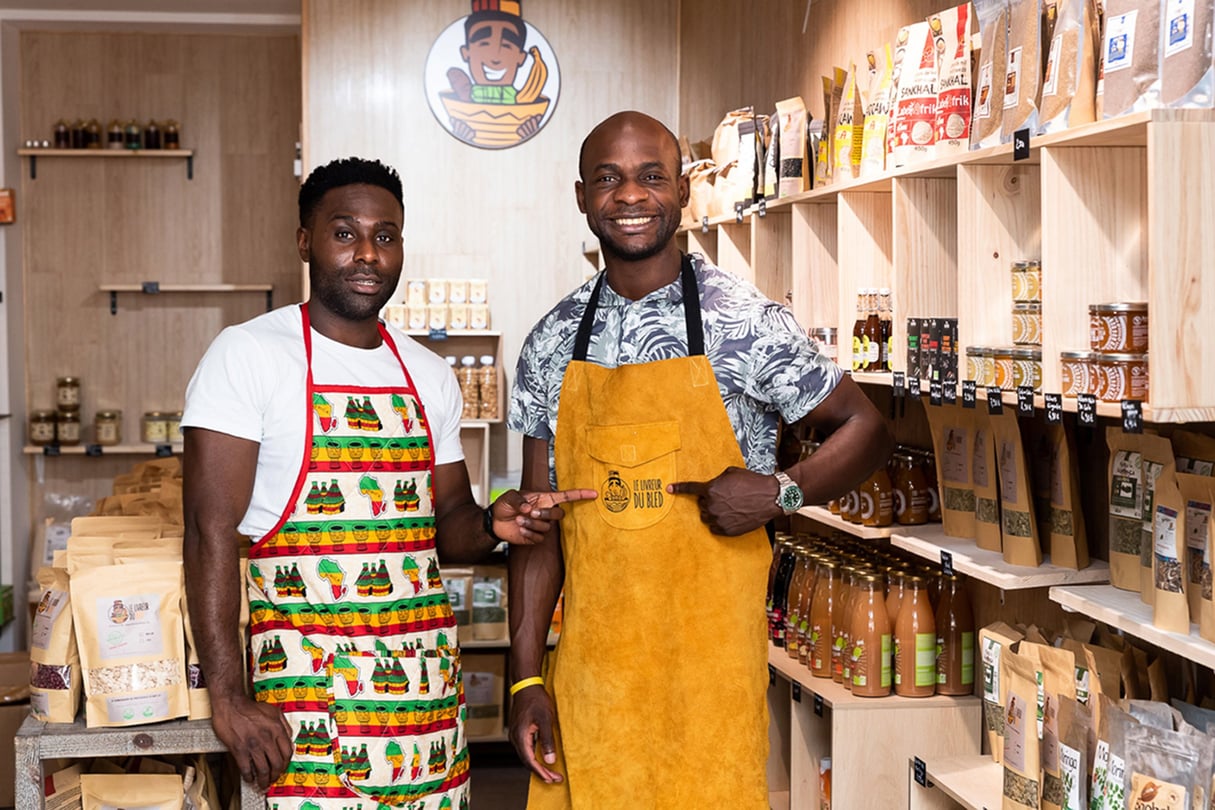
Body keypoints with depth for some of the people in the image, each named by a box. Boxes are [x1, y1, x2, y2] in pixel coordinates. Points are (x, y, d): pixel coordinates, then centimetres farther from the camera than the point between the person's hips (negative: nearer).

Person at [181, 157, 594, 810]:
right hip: (309, 686, -5)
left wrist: (492, 524, -5)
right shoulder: (248, 354, -5)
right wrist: (227, 698, -16)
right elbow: (212, 531, -10)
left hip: (429, 678, 5)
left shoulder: (429, 374, 12)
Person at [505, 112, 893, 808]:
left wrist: (780, 492, -15)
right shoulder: (553, 344, 5)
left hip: (710, 667, -3)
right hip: (588, 666, 3)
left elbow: (866, 429, 3)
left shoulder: (746, 323, -5)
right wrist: (527, 678, 3)